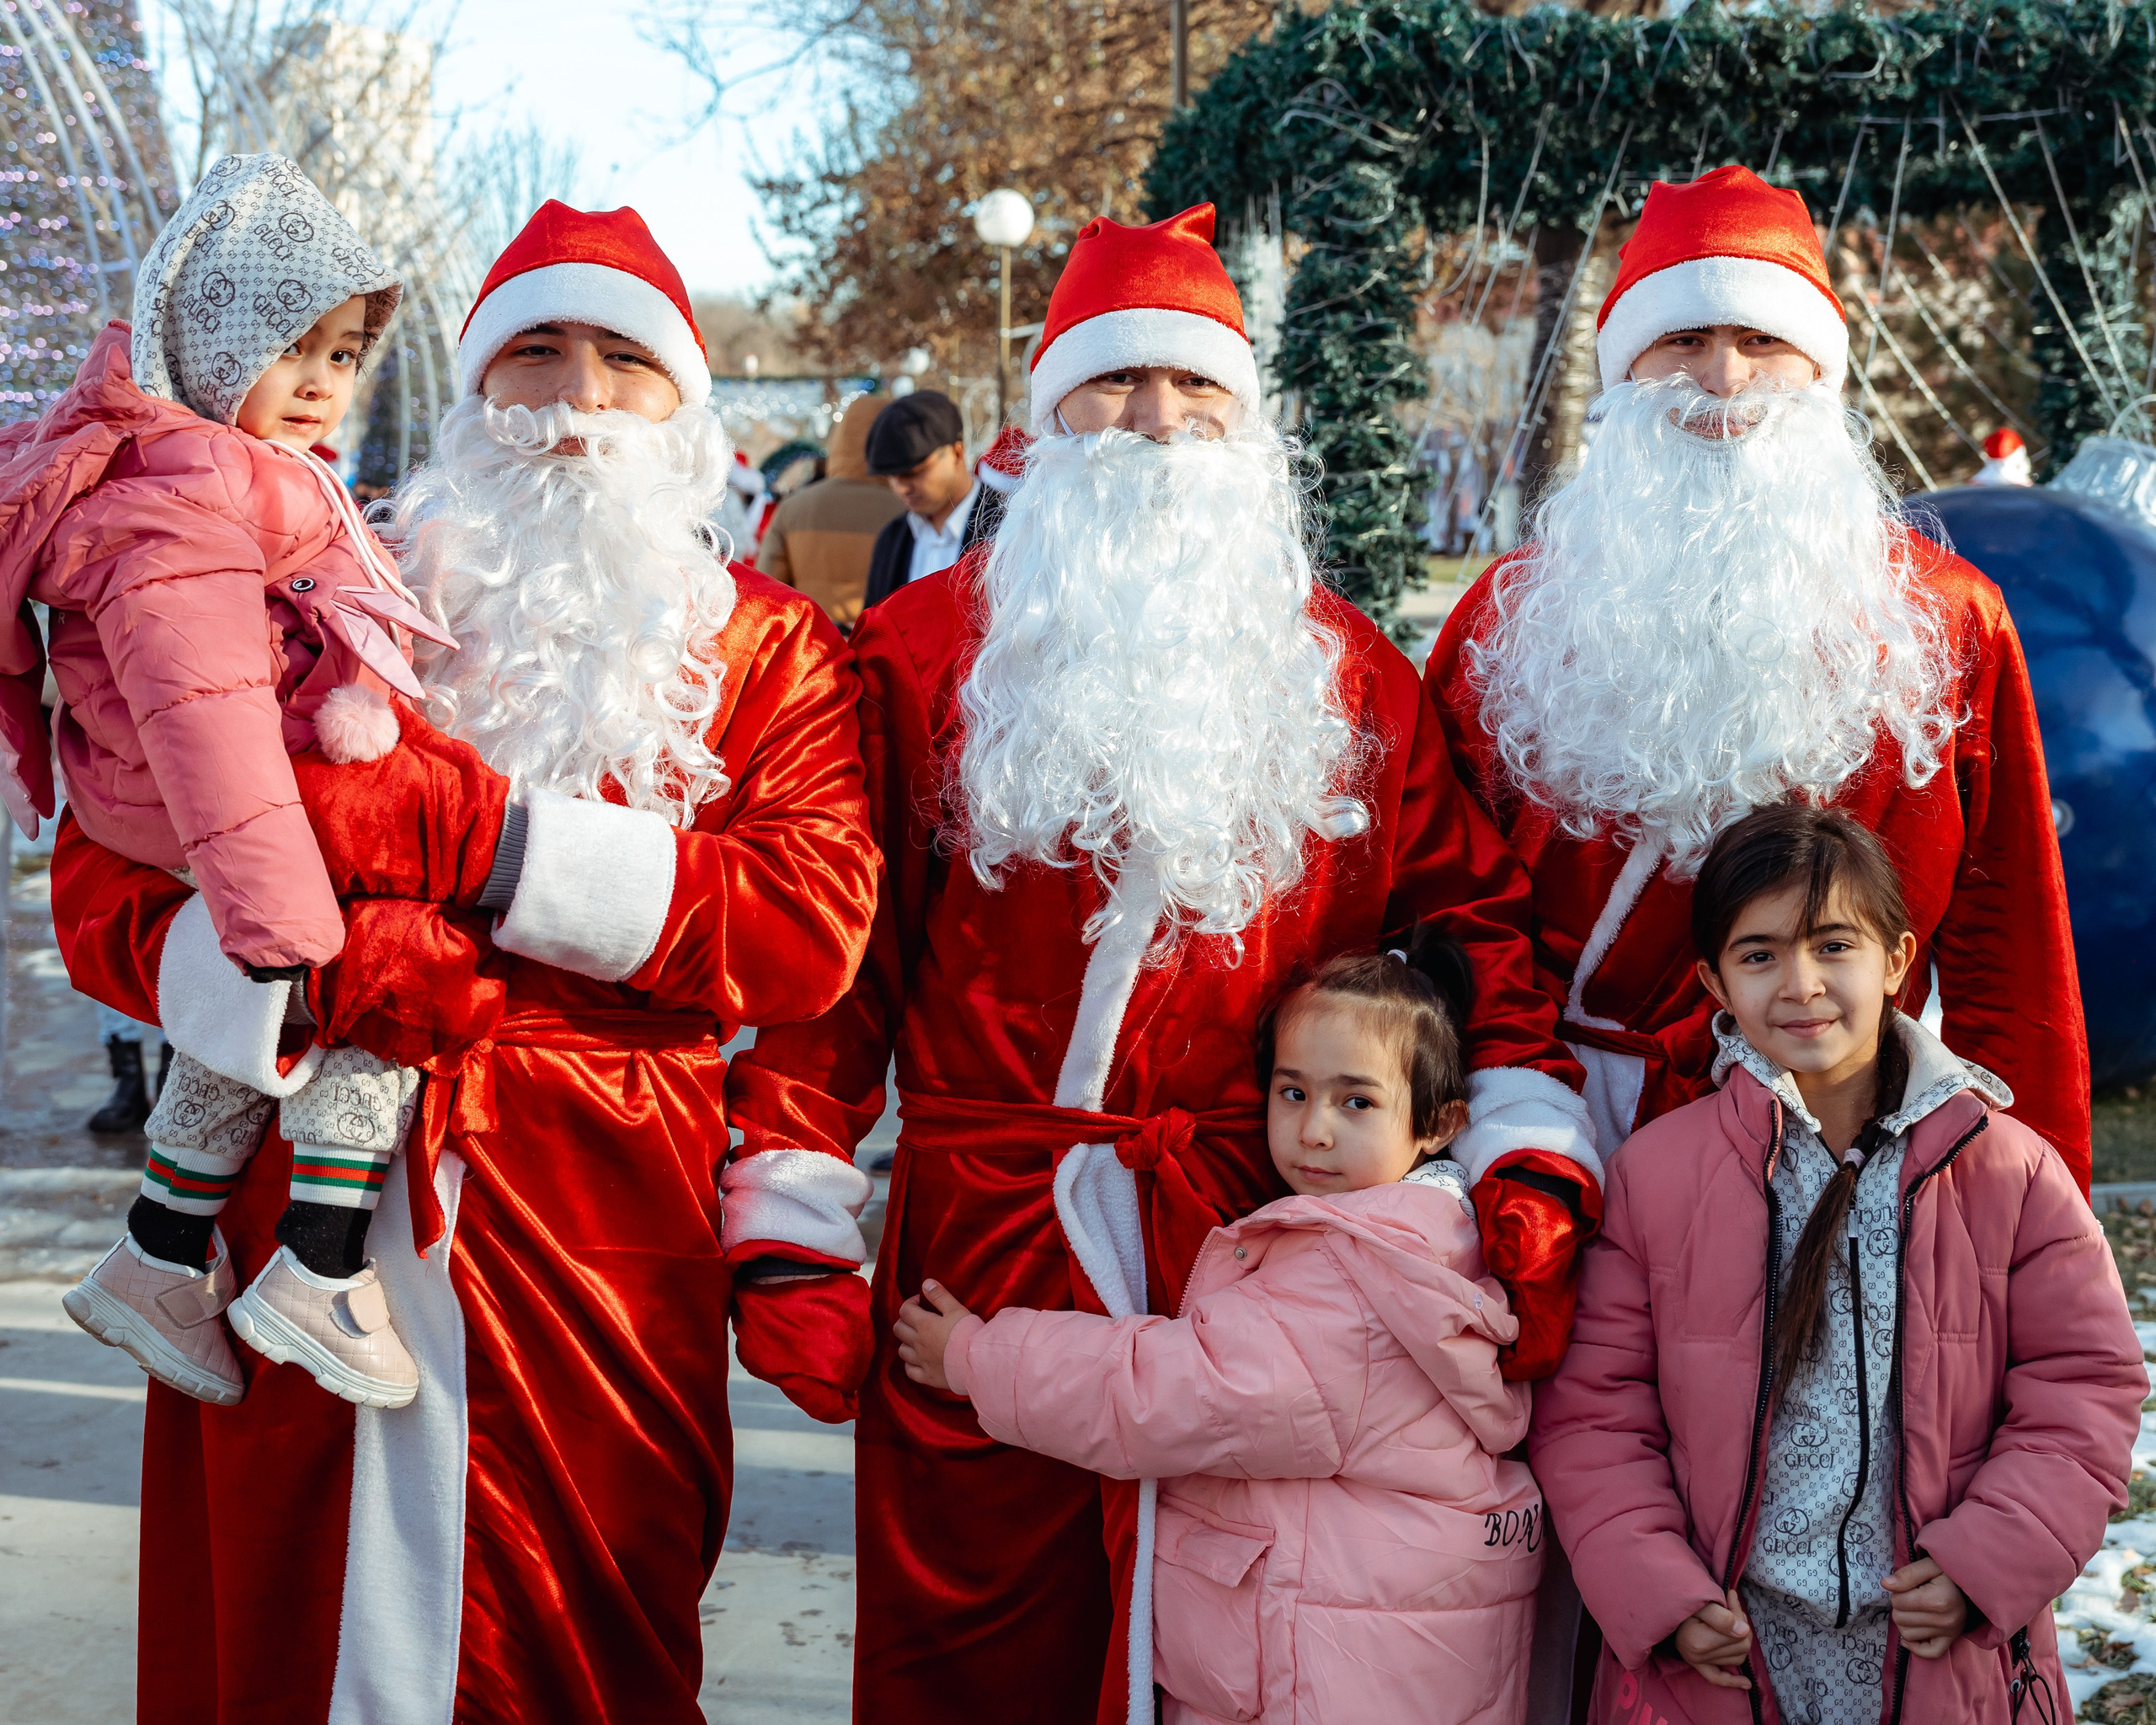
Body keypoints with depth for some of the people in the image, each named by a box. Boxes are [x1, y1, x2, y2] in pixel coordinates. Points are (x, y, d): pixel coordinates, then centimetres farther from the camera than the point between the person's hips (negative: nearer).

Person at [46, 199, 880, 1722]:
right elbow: (105, 893, 3)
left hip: (604, 1265, 0)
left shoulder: (766, 649, 8)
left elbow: (809, 926, -7)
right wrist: (316, 968, -16)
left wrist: (482, 840, -15)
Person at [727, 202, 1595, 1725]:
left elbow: (1467, 912, 7)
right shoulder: (925, 654, 5)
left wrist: (1530, 1152, -7)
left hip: (1267, 1252, 1)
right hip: (983, 1256, -1)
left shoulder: (1346, 671, 11)